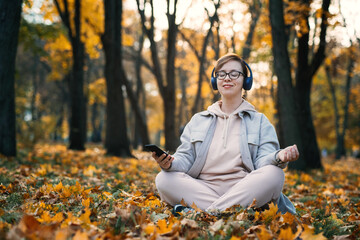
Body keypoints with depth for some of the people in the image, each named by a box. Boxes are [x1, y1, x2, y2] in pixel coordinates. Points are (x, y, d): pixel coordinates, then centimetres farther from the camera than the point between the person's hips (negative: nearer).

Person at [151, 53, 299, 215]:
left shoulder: (259, 121, 16)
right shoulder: (198, 120, 22)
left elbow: (263, 161, 2)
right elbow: (185, 158, 13)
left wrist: (278, 157, -23)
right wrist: (169, 162, -12)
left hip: (243, 191, -1)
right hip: (202, 190, 1)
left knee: (275, 174, -32)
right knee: (164, 179, -26)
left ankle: (208, 213, -36)